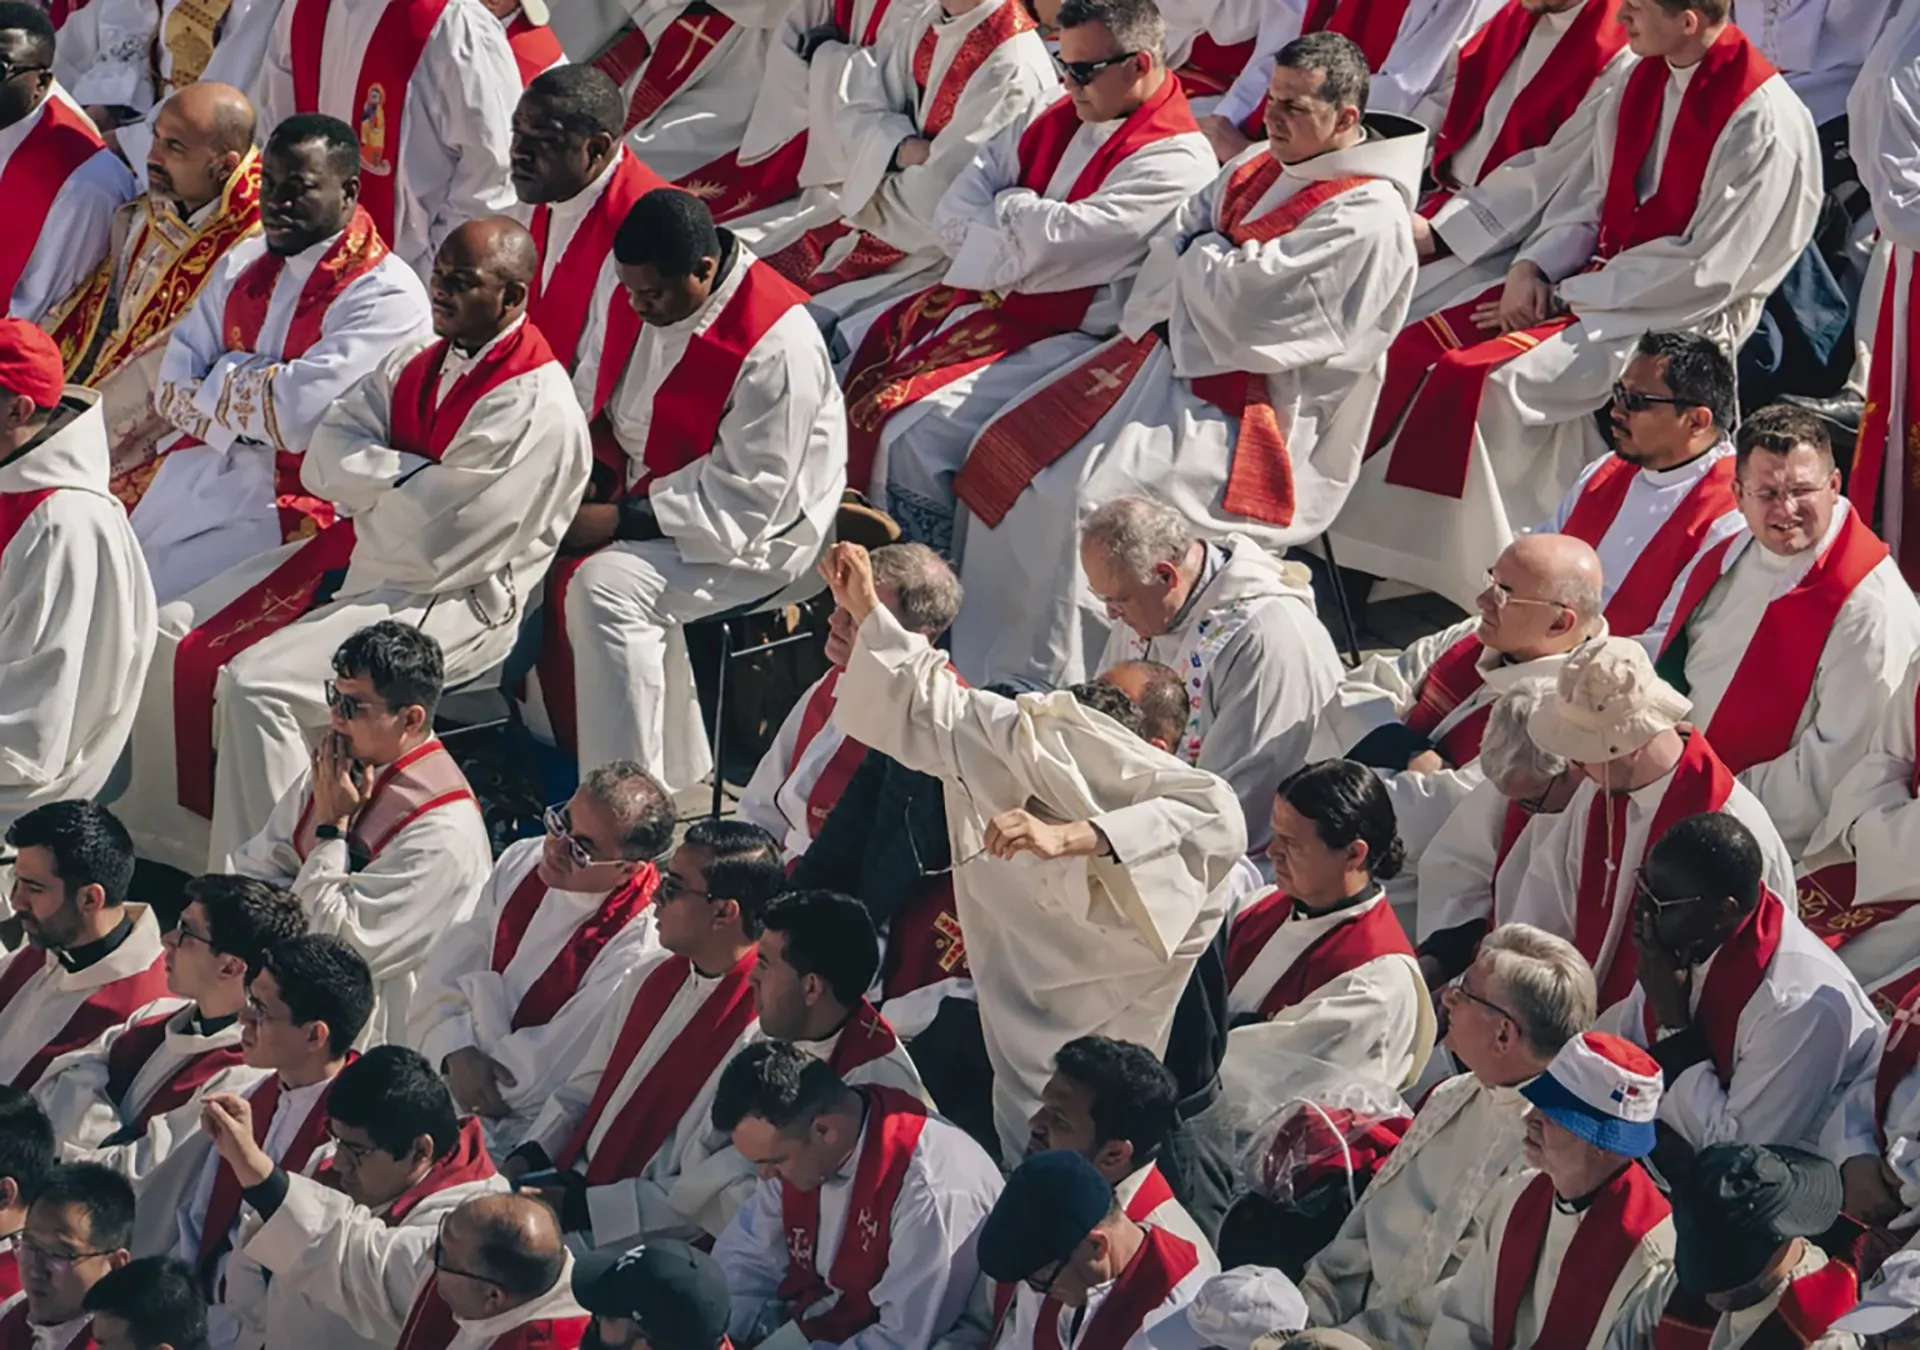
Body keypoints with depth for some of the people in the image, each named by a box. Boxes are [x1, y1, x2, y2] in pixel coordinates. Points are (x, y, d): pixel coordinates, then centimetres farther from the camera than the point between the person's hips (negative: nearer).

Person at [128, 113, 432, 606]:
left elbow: (296, 416, -21)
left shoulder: (387, 296, -12)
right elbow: (170, 390, 6)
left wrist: (222, 379, -3)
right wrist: (250, 387, -11)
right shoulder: (243, 264, 12)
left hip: (289, 501, -7)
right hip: (198, 468, 7)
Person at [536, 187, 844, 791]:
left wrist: (622, 519, -25)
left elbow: (745, 495, -25)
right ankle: (673, 764, 1)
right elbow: (634, 418, 17)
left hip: (761, 533, -9)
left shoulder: (777, 346, -27)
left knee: (607, 587, -27)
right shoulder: (659, 299, -1)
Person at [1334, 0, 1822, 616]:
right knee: (1415, 351, -7)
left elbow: (1703, 271, -20)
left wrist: (1567, 298, -16)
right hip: (1605, 277, 8)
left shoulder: (1764, 122, -20)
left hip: (1686, 317, -8)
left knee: (1475, 381, -25)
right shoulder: (1645, 80, 5)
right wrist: (1535, 266, -7)